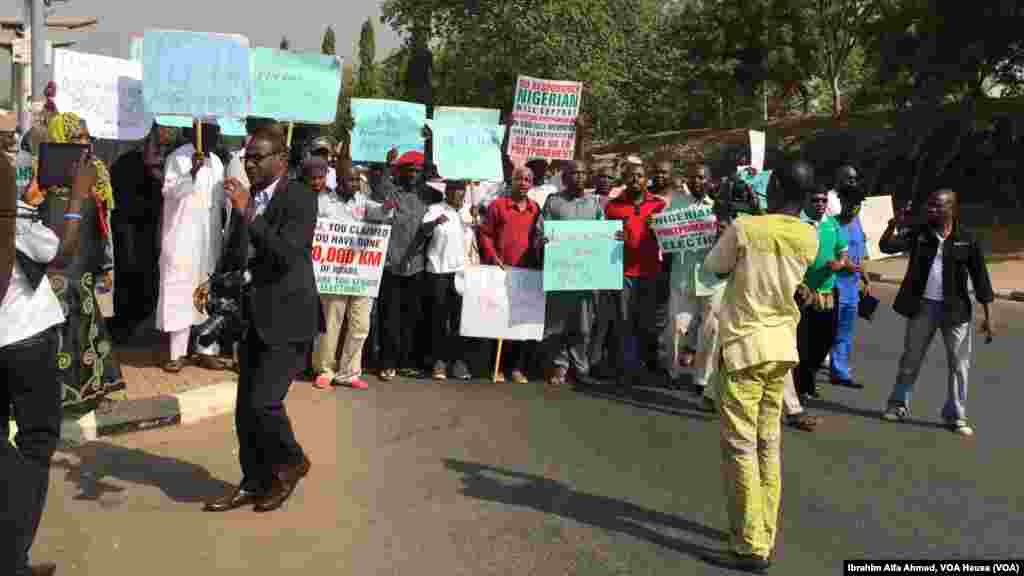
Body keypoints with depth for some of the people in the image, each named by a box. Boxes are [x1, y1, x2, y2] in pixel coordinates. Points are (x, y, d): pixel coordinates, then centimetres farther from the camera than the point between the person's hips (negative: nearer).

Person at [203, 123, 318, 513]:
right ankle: (254, 483, 25)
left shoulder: (300, 198, -12)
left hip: (287, 317, -7)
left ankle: (291, 462, 16)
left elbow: (287, 255, -24)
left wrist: (247, 214, -26)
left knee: (263, 401, -11)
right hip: (252, 315, 8)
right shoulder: (246, 199, 9)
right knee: (245, 408, 11)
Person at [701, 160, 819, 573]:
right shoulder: (809, 238, 1)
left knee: (740, 448, -1)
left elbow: (712, 268, 2)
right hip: (782, 347, 6)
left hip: (745, 347, -6)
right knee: (769, 445, 14)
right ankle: (765, 536, 23)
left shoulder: (744, 228, -14)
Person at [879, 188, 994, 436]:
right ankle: (899, 405, 24)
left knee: (959, 364, 5)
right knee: (910, 360, 11)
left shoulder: (967, 239, -4)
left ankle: (956, 416, 17)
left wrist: (988, 316, -3)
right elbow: (887, 247, -11)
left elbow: (980, 278, -1)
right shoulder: (918, 233, -1)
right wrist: (893, 226, -30)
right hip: (922, 307, 1)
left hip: (955, 309, -1)